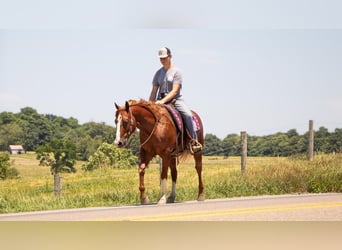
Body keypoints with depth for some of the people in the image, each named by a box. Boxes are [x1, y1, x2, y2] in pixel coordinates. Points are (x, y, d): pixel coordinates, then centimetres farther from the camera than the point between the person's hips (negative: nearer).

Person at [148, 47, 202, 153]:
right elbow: (154, 91, 13)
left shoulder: (176, 71, -3)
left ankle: (194, 141, -20)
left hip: (176, 100, -4)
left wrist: (163, 101, -24)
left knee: (188, 115, -29)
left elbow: (174, 91, -13)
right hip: (161, 101, 4)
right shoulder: (158, 73, 12)